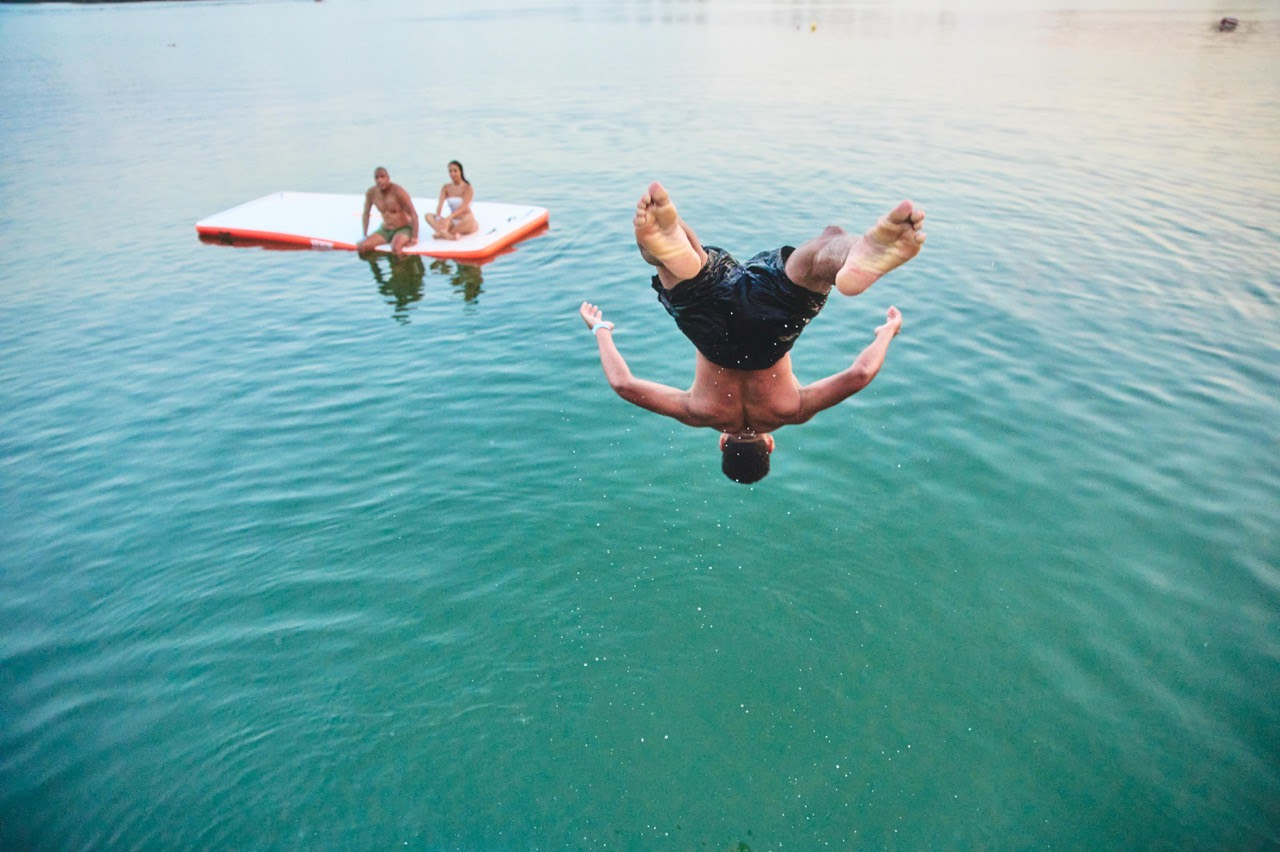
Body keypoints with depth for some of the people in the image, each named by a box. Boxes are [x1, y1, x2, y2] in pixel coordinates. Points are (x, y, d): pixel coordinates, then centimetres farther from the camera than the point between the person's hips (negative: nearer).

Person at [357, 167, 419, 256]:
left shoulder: (398, 191, -16)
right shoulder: (371, 192, -4)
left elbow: (413, 214, -16)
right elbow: (366, 214, 12)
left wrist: (414, 238, -20)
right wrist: (365, 236, 7)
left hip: (403, 229, -5)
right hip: (385, 230, 5)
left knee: (395, 248, -38)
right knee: (361, 246, -20)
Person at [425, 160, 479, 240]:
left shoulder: (467, 188, -8)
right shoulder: (446, 188, 6)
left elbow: (463, 207, -22)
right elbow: (440, 204, -7)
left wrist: (448, 217, -37)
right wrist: (438, 217, -29)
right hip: (452, 222, 5)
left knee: (469, 219, -39)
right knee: (428, 215, -15)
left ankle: (443, 234, -29)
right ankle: (450, 235, -43)